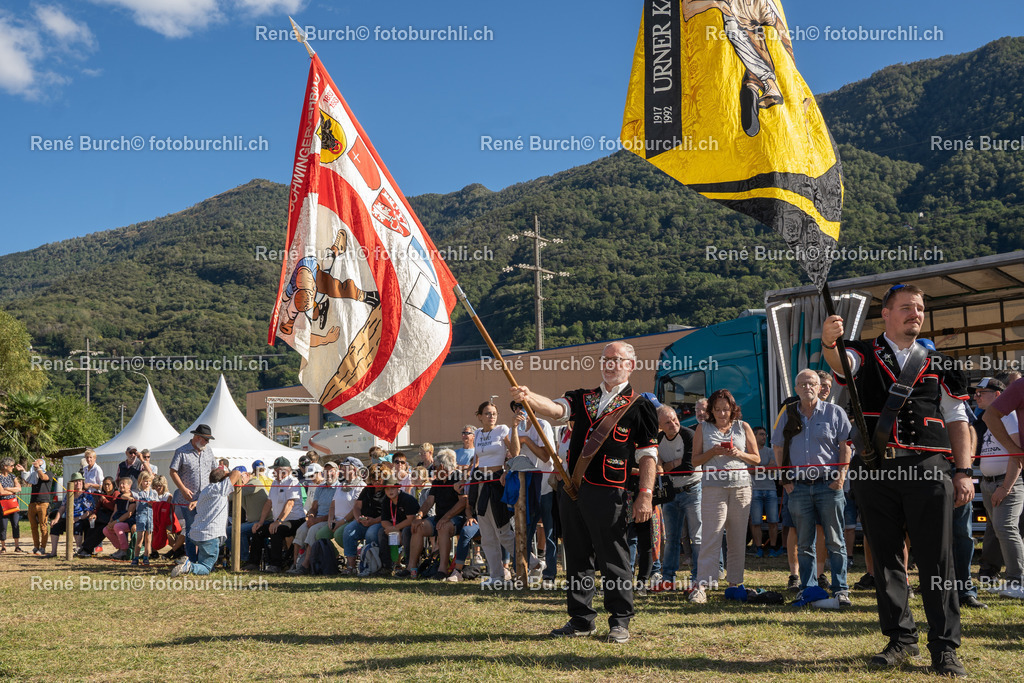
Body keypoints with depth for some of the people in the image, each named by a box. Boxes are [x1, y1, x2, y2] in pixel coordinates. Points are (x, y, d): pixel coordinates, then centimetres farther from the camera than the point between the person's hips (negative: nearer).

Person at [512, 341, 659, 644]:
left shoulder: (639, 406, 2)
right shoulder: (583, 398, 16)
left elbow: (648, 454, -1)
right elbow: (555, 409, -3)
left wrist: (645, 494, -11)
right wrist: (528, 397, -24)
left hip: (609, 493, -5)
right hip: (572, 490, 5)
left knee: (613, 561, -1)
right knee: (577, 558, 11)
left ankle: (620, 622, 10)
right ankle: (581, 620, 20)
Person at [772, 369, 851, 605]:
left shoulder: (835, 413, 3)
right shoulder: (788, 415, 10)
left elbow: (846, 446, 2)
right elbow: (779, 448, 15)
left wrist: (841, 476, -7)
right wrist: (786, 480, 7)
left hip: (829, 484, -3)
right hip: (799, 486, 3)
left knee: (835, 541, -1)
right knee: (804, 543, 6)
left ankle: (840, 590, 3)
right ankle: (807, 589, 12)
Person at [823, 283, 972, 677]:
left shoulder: (938, 364, 14)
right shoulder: (864, 356, 9)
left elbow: (957, 420, 13)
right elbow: (838, 363, -15)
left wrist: (964, 472, 3)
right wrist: (829, 343, -39)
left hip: (927, 469, 0)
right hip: (874, 468, 0)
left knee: (937, 560, -1)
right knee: (886, 557, 6)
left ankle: (944, 647, 6)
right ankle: (901, 640, 18)